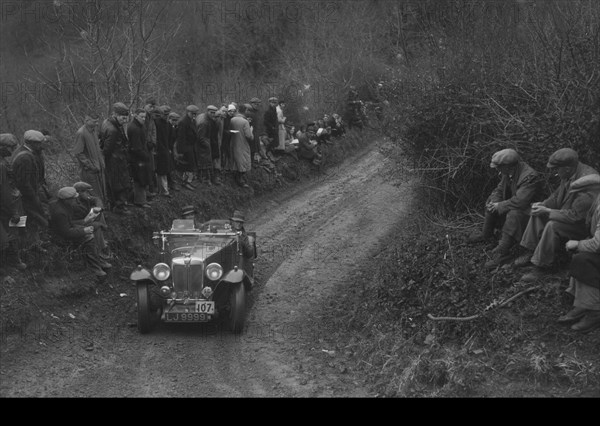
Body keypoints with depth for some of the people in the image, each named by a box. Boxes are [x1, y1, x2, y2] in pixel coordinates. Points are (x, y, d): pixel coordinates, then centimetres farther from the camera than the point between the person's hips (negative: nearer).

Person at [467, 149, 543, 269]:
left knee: (513, 215, -38)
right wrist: (494, 202, -11)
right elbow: (499, 190, 12)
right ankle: (486, 235, 22)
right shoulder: (507, 173, -1)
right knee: (491, 201, 10)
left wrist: (500, 206, -24)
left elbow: (520, 201, -37)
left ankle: (502, 253, -42)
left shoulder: (530, 177, -29)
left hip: (527, 210, -10)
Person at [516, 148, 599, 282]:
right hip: (570, 214, 9)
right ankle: (531, 252, 6)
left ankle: (542, 266, -17)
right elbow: (557, 195, 12)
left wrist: (547, 211, -25)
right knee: (538, 215, 2)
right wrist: (543, 204, -7)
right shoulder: (569, 175, -6)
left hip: (585, 224, -9)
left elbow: (575, 215, -32)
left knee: (552, 226, -28)